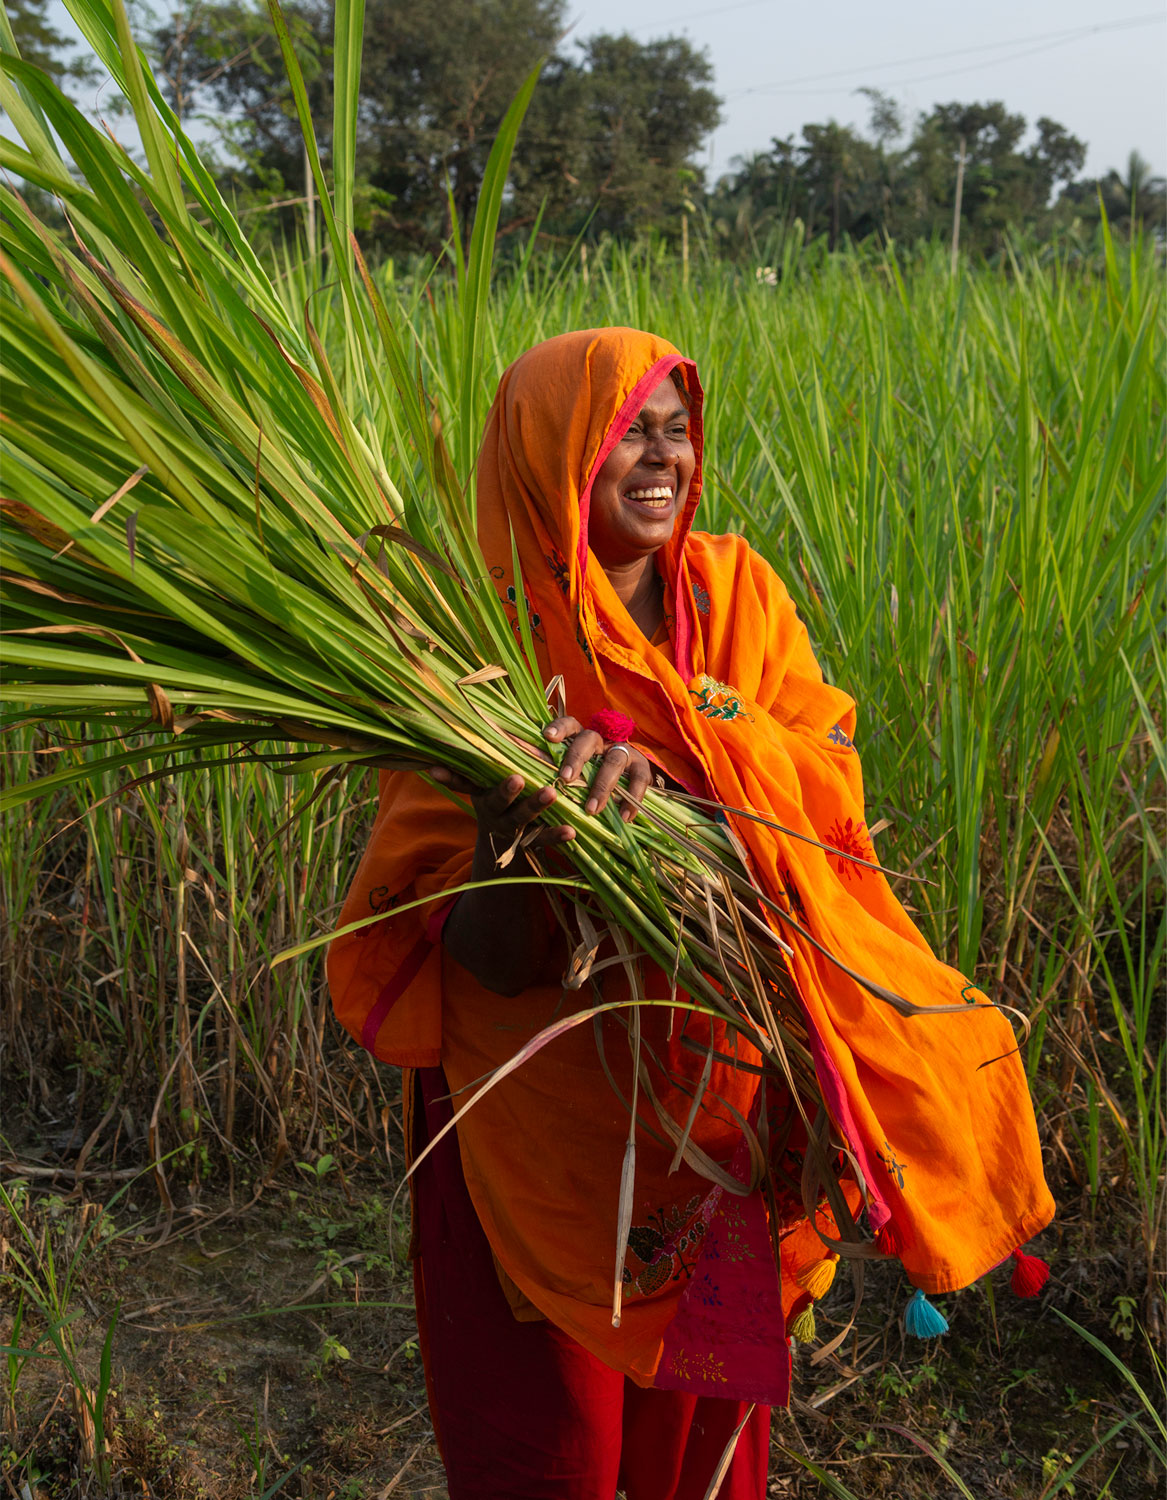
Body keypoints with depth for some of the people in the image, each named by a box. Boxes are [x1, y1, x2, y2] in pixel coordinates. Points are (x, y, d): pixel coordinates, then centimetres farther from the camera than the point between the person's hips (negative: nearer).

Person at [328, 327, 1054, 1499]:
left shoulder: (734, 590, -1)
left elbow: (822, 776, -14)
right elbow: (482, 959, -17)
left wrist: (660, 765, -32)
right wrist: (518, 838, -39)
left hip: (726, 1084, 4)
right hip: (550, 1114, -3)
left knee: (712, 1399, 22)